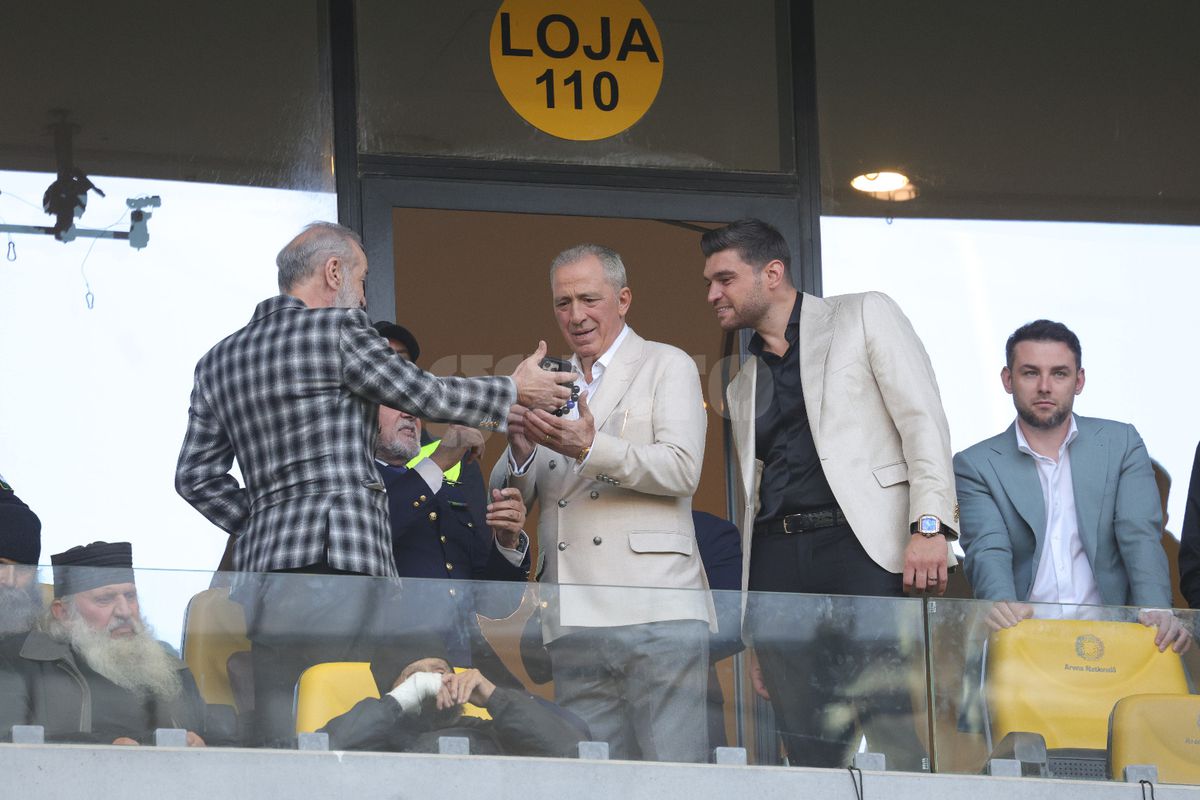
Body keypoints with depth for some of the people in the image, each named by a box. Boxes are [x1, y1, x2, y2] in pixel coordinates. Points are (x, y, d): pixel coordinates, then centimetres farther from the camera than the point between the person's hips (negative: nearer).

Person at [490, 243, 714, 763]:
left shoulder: (666, 366, 9)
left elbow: (682, 469, -6)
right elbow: (509, 496, 19)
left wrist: (591, 448, -19)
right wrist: (521, 449, -3)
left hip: (654, 610, -5)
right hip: (574, 623, 5)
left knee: (673, 770, -11)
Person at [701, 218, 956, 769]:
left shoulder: (863, 316, 10)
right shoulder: (743, 386, 26)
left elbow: (922, 418, -1)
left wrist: (930, 525, -15)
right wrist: (756, 634, 18)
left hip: (863, 543, -5)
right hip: (778, 557, 5)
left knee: (894, 737, -15)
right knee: (808, 751, -3)